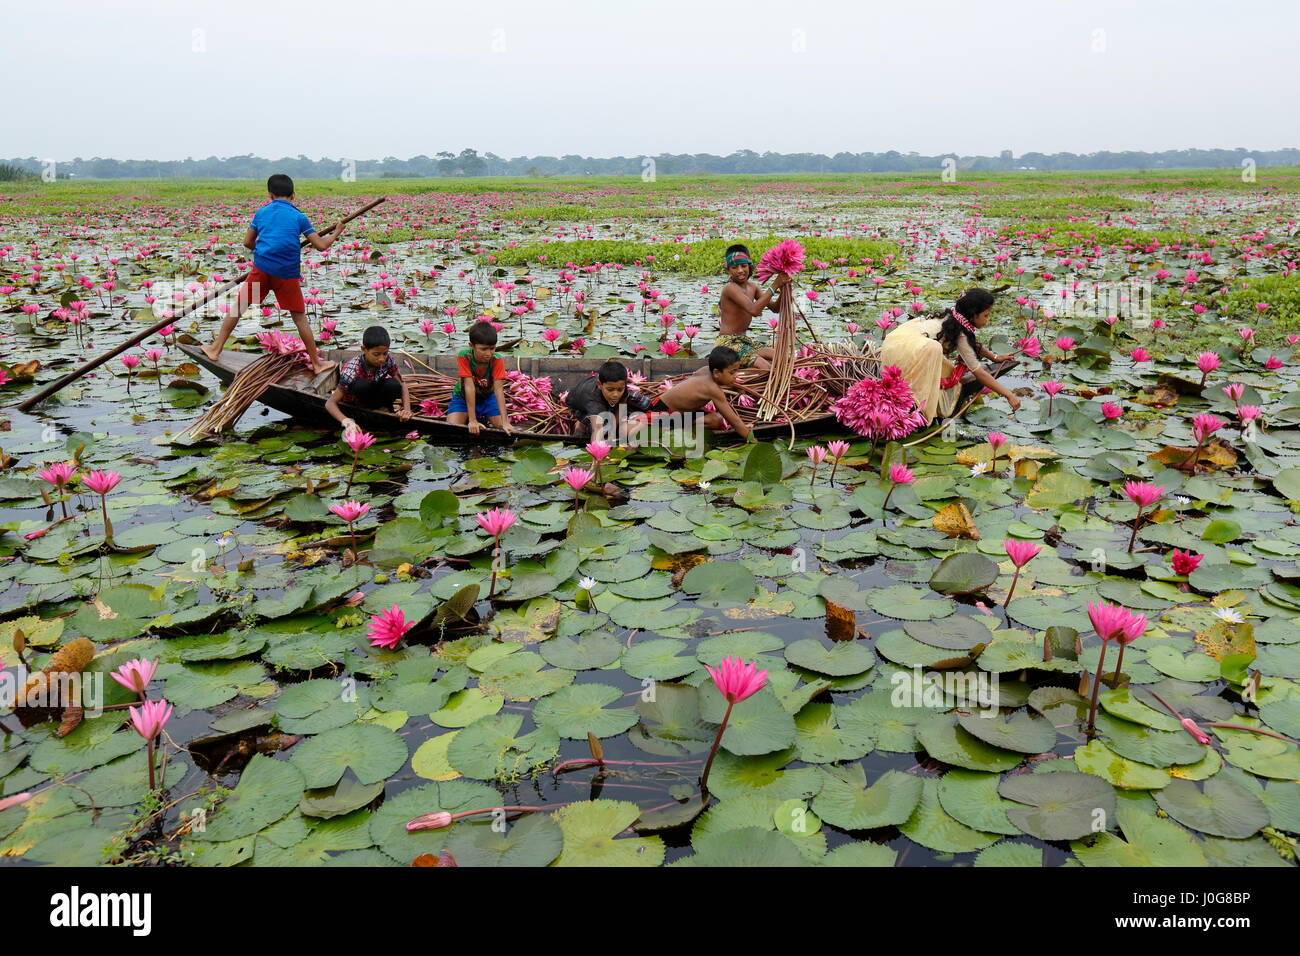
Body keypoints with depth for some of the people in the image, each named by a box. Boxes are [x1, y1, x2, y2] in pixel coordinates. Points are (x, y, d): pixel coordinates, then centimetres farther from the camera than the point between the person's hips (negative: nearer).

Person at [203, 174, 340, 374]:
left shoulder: (261, 212, 11)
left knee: (239, 305, 15)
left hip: (262, 268, 1)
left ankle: (216, 349, 19)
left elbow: (247, 242, 16)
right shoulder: (299, 217, 4)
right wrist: (336, 232, 17)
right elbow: (321, 245, 0)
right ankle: (316, 363, 11)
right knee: (300, 317, 6)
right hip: (287, 273, -1)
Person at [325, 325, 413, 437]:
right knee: (362, 385, -36)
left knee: (393, 385, -29)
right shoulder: (351, 370, -33)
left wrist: (407, 409, -30)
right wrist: (346, 422, -52)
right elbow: (330, 403, -34)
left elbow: (401, 384, -11)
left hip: (373, 396, 3)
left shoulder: (387, 360, -22)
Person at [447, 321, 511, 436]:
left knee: (506, 431, -16)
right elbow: (469, 387, -35)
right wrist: (472, 421, -39)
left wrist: (504, 422, -42)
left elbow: (499, 390, -32)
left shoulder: (497, 360, -25)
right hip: (464, 397, -1)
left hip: (487, 396, 1)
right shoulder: (463, 357, -29)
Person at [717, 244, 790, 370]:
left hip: (744, 340, 9)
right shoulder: (730, 288, -16)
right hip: (728, 342, -9)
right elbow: (754, 310, -29)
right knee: (766, 368, -25)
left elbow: (775, 308, 6)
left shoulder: (752, 287, 10)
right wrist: (774, 286, -29)